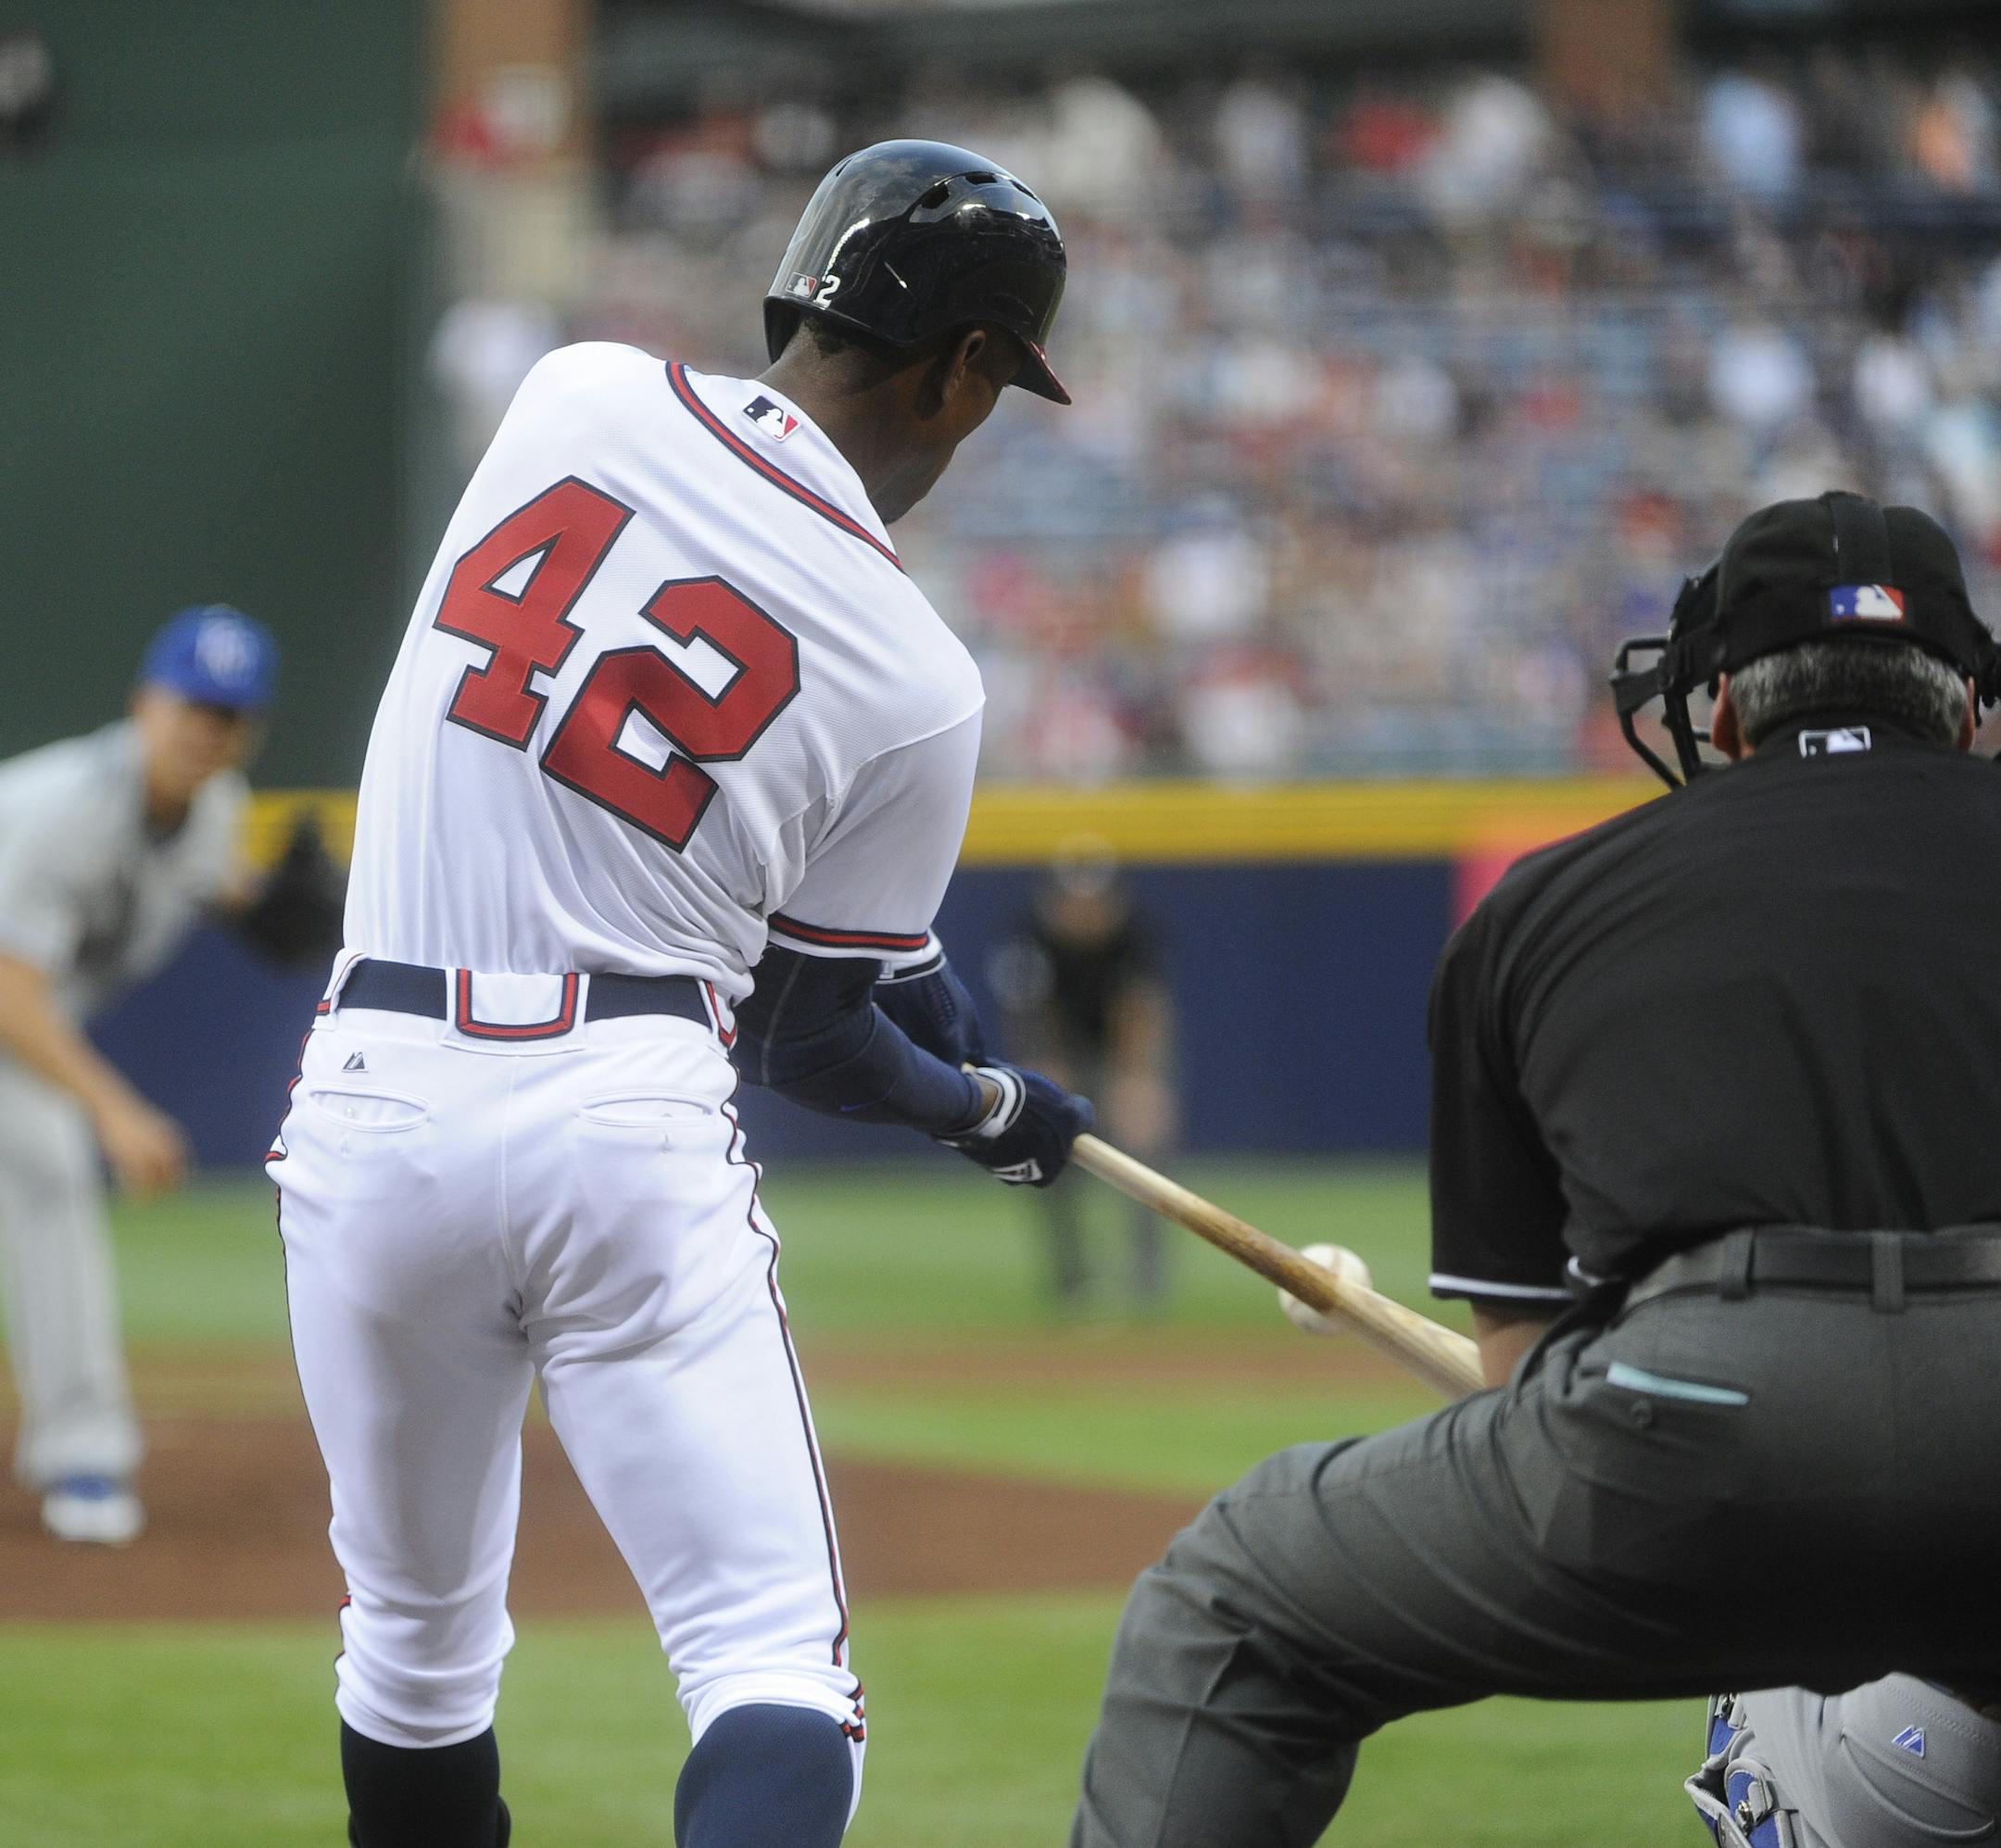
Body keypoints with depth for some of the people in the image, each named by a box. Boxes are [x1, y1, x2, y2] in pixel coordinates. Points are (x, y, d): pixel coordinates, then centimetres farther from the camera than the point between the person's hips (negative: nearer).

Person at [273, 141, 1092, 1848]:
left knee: (418, 1642, 21)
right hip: (635, 1122, -4)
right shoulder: (914, 681, -2)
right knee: (773, 1666, -4)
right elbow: (808, 1038, 6)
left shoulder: (576, 401, 5)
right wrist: (993, 1110, 29)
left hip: (374, 1104, 4)